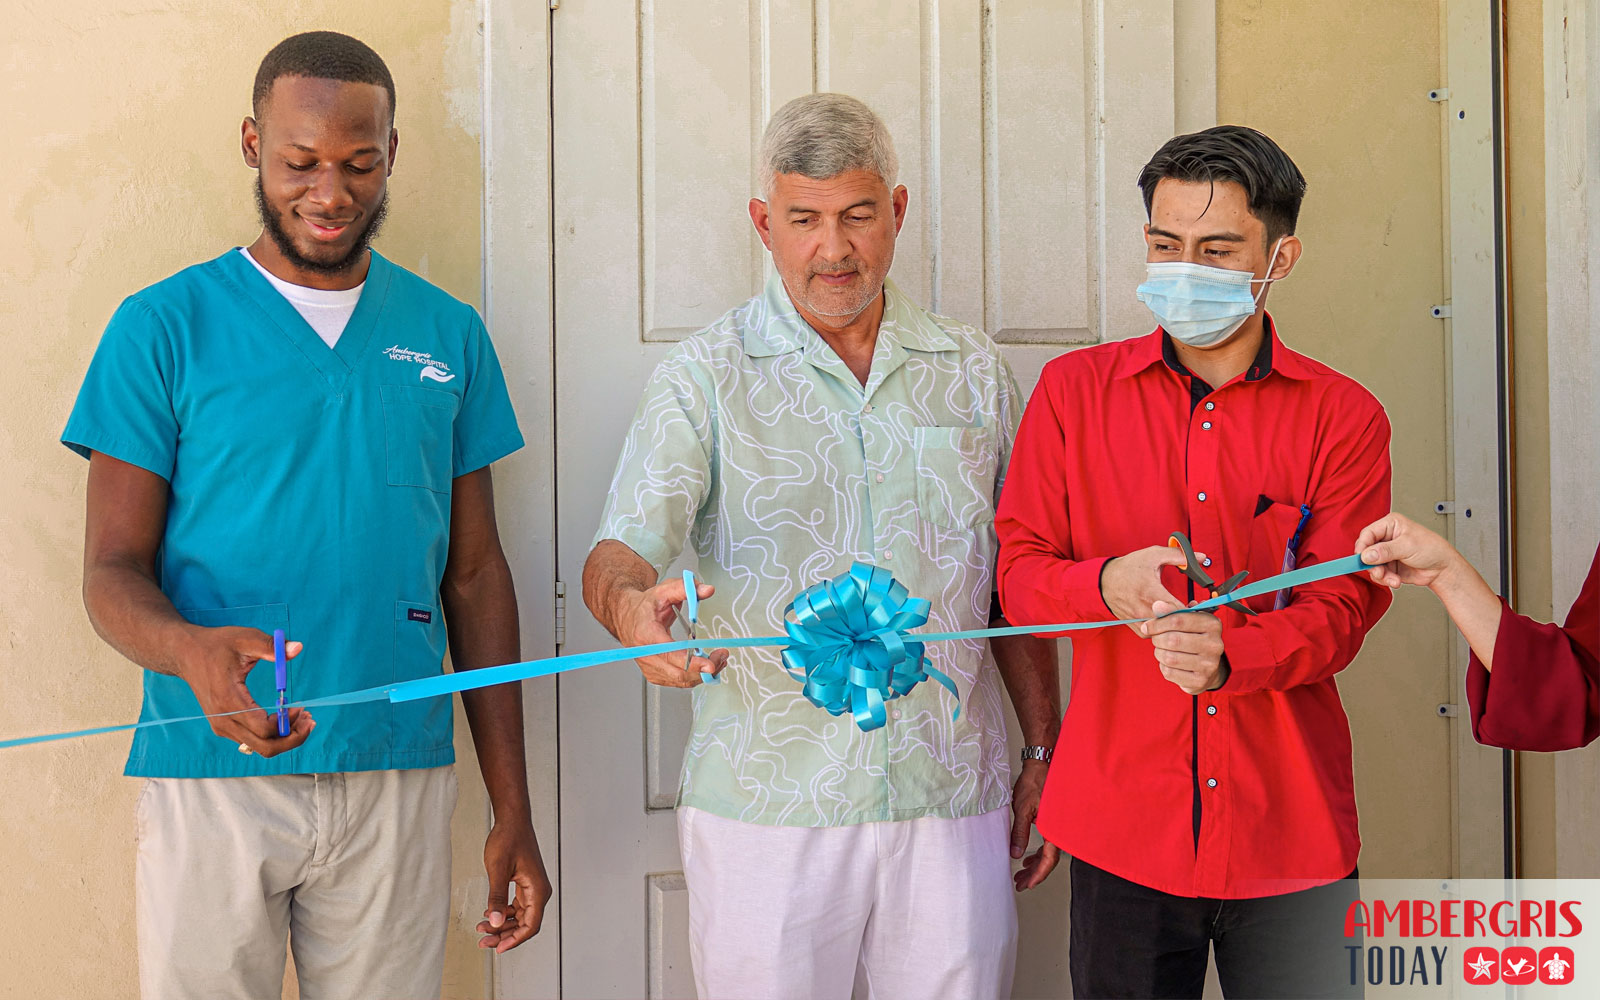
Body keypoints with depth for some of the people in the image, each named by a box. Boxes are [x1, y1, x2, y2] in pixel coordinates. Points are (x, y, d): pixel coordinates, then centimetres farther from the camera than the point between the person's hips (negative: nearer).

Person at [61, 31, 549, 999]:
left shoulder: (448, 335, 8)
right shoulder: (165, 328, 0)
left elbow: (474, 575, 9)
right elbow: (112, 571, -2)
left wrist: (514, 810, 7)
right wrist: (192, 652, -26)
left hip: (399, 782, 2)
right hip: (211, 778, -2)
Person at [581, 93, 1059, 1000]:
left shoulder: (975, 372, 9)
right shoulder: (705, 378, -1)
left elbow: (1017, 582, 13)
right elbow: (617, 554, -10)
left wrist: (1044, 755, 10)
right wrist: (637, 606, -33)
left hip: (952, 799, 2)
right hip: (765, 807, -2)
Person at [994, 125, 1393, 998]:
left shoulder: (1344, 418, 2)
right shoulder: (1074, 389, 4)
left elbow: (1342, 609, -5)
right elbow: (1017, 574, 2)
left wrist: (1230, 655, -26)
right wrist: (1108, 583, -21)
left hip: (1288, 829, 0)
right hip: (1122, 822, 0)